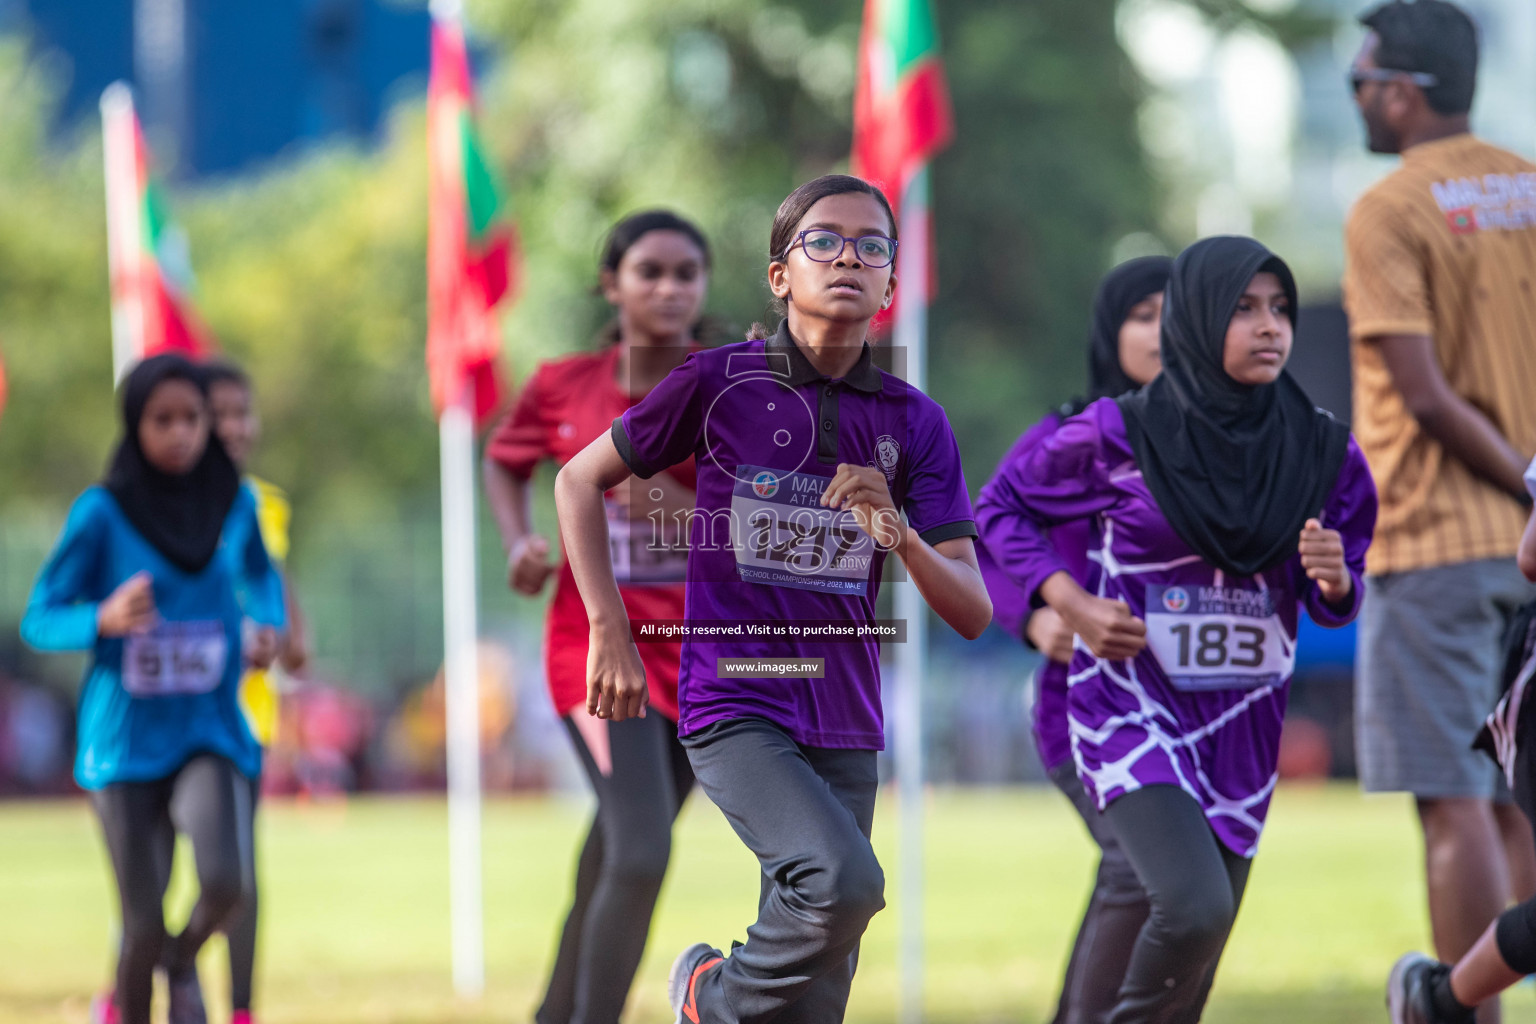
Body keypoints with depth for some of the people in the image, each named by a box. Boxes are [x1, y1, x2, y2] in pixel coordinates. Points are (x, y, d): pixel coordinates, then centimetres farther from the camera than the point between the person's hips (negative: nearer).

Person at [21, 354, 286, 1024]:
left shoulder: (234, 503, 0)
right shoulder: (102, 513, -9)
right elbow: (40, 621, -6)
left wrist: (268, 626, 2)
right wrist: (104, 619, -25)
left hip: (210, 730, 2)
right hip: (125, 737, -2)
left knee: (225, 882, -21)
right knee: (143, 924, -1)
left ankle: (184, 960, 13)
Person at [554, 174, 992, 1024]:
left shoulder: (914, 422, 4)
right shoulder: (720, 380, -3)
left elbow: (973, 615, 1)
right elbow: (580, 480, 8)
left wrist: (900, 537, -19)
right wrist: (610, 630, 0)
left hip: (845, 722, 4)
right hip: (734, 708, -4)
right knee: (844, 882, -28)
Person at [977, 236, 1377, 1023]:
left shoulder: (1320, 449, -1)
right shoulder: (1119, 434, -11)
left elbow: (1335, 603, 7)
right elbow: (1002, 506, 2)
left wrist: (1334, 578, -16)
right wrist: (1071, 603, -10)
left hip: (1242, 722, 5)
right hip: (1134, 711, -4)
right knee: (1195, 906, -25)